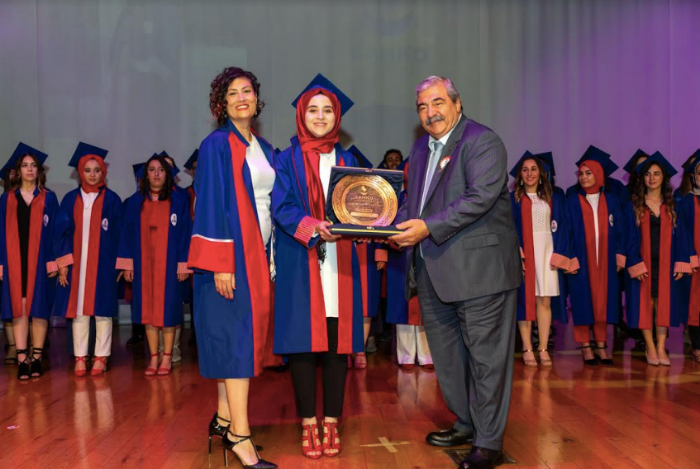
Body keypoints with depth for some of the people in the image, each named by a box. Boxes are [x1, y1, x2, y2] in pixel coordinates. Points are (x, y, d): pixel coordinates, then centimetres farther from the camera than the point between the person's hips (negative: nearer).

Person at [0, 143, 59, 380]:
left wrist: (53, 261, -7)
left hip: (39, 260, -1)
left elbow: (54, 231, 1)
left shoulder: (48, 198, 5)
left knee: (38, 309, 1)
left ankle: (37, 358, 8)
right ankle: (22, 360, 0)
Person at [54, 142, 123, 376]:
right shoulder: (70, 199, 8)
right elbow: (62, 232, 6)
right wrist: (63, 262, -4)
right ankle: (80, 358, 9)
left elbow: (119, 233, 2)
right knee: (78, 310, 2)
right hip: (76, 263, 2)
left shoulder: (112, 200, 3)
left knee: (102, 310, 0)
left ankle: (101, 357, 7)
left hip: (103, 264, -2)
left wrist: (120, 263, -4)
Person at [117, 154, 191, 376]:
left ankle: (167, 357, 10)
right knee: (147, 309, 4)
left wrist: (184, 263, -7)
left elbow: (185, 232, -1)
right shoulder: (135, 201, 8)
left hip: (168, 263, -2)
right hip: (143, 263, 2)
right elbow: (127, 233, 7)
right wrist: (126, 264, 0)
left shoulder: (178, 199, 1)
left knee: (167, 308, -1)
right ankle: (153, 358, 12)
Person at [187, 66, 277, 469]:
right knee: (237, 338, -9)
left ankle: (225, 418, 20)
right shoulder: (216, 145, -6)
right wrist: (221, 263, -19)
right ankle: (240, 436, -8)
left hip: (259, 255, 7)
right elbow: (211, 206, -13)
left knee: (246, 336, 10)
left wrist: (271, 256, 11)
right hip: (231, 255, -7)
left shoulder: (264, 149, 14)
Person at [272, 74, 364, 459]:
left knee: (337, 342, 1)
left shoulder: (347, 161, 15)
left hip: (339, 264, 2)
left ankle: (331, 423, 10)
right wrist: (313, 227, -22)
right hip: (300, 264, -2)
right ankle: (309, 424, 7)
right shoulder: (286, 160, 7)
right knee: (304, 342, -3)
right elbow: (280, 207, -5)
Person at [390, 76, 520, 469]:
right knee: (447, 356, 17)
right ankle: (467, 424, 34)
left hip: (479, 268, -9)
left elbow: (481, 197, -21)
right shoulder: (421, 148, 18)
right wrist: (391, 224, 1)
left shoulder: (483, 142, -9)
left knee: (486, 357, -1)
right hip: (433, 272, 9)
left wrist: (429, 227, -25)